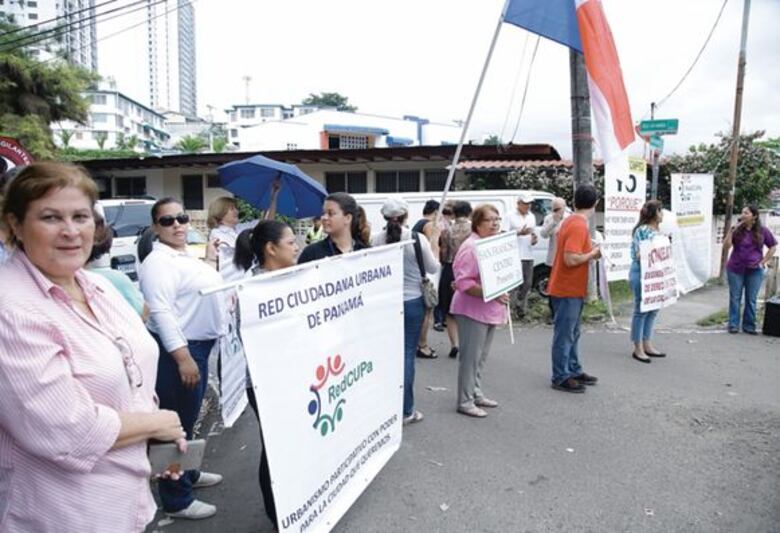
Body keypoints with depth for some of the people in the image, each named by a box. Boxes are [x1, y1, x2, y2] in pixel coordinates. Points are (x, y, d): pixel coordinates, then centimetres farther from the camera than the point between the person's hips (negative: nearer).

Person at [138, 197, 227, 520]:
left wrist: (211, 260, 19)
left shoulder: (187, 257, 13)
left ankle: (189, 473, 41)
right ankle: (177, 500, 13)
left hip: (198, 346, 10)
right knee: (177, 423, 0)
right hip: (178, 350, -10)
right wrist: (182, 357, -28)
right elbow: (162, 312, -25)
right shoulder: (158, 262, -17)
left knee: (189, 419, 23)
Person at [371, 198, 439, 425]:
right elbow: (433, 268, -1)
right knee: (407, 353, 4)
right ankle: (406, 410, 10)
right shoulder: (418, 239, -13)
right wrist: (433, 243, 10)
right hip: (412, 301, -2)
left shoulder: (376, 240, -6)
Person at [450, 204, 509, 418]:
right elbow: (463, 282, -24)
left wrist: (501, 301, 13)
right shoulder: (471, 247, -17)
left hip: (490, 310, 9)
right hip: (473, 310, -9)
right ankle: (465, 401, 7)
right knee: (470, 357, -2)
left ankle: (476, 394, 30)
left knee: (481, 357, 18)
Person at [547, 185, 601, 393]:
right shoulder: (579, 226, -20)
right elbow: (571, 259, -27)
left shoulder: (570, 222, 10)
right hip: (568, 290, -10)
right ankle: (561, 378, 8)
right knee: (564, 335, -1)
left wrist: (590, 249, 10)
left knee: (572, 333, 18)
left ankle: (573, 371, 29)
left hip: (571, 289, 10)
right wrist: (593, 254, -13)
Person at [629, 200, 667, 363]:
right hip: (641, 273, -9)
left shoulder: (655, 231, 13)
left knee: (652, 309, 13)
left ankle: (647, 345, 23)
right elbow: (638, 254, -18)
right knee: (641, 310, -2)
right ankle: (638, 349, 7)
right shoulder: (642, 230, -15)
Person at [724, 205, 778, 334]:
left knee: (751, 299, 5)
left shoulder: (762, 231, 1)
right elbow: (726, 246, -8)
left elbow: (773, 247, 10)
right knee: (735, 298, 3)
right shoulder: (737, 230, 0)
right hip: (736, 269, 0)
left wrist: (764, 261, 2)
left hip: (755, 270, 0)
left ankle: (749, 326, 14)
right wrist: (732, 230, -17)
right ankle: (733, 325, 9)